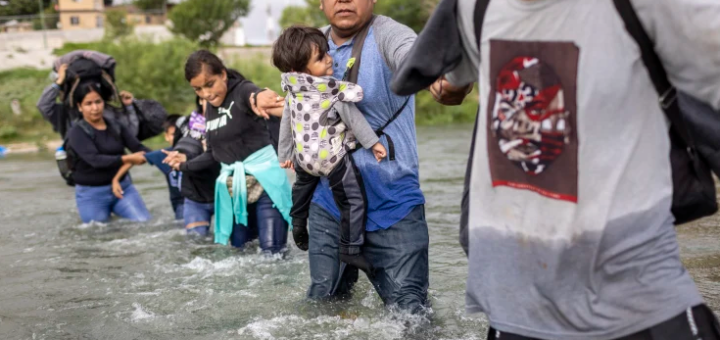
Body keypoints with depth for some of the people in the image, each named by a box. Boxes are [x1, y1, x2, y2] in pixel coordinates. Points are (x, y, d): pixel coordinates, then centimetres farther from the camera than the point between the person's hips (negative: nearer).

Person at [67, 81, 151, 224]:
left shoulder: (116, 126, 4)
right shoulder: (77, 132, -11)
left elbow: (138, 147, -6)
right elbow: (95, 160, -24)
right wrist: (127, 159, -33)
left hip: (123, 186, 3)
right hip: (91, 193, -3)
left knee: (145, 223, -8)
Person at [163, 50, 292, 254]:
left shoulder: (241, 90, -11)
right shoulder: (209, 110, 11)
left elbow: (252, 94, -38)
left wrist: (258, 98, -62)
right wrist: (186, 164, 26)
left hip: (264, 177, -7)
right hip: (233, 186, 7)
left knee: (272, 251, -12)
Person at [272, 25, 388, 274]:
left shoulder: (293, 92, -1)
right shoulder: (333, 91, -21)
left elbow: (285, 123, 8)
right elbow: (353, 118, -16)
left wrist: (284, 154, 19)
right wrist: (373, 143, -8)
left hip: (303, 156, 7)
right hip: (333, 157, -7)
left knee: (302, 187, 35)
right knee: (354, 200, -1)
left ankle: (298, 226, 52)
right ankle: (351, 249, -1)